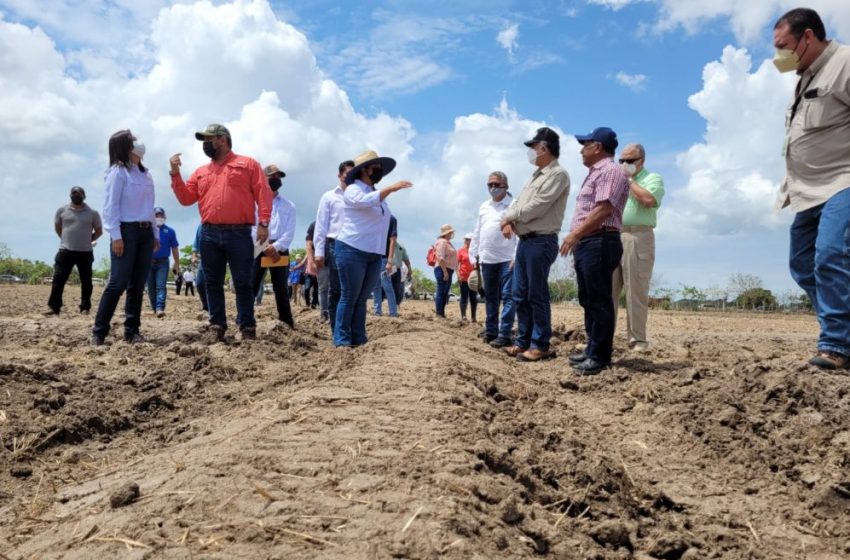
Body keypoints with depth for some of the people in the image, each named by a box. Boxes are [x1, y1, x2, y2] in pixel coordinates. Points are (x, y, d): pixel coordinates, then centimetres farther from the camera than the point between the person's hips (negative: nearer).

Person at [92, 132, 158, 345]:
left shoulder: (145, 174, 18)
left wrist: (155, 233, 17)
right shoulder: (118, 171, -4)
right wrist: (116, 235, -17)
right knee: (118, 283, -10)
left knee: (137, 285, 6)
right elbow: (111, 206, -10)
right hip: (127, 231, -7)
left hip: (145, 232, 7)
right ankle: (99, 332, -5)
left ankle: (132, 330, 10)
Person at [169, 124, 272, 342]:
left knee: (243, 283, -1)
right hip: (209, 235, 5)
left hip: (239, 234, -5)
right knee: (213, 283, 7)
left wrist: (263, 223, -13)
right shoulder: (201, 172, 20)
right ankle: (217, 326, 14)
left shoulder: (247, 164, 6)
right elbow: (186, 198, 14)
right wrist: (176, 174, 3)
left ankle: (247, 327, 6)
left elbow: (263, 193, -2)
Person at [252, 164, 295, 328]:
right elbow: (252, 227, -3)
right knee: (251, 285, -6)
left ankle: (287, 324, 11)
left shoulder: (289, 205, 12)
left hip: (279, 250, 2)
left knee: (281, 288, 7)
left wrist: (275, 247, -13)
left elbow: (290, 232, 2)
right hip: (258, 248, -2)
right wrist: (266, 247, -13)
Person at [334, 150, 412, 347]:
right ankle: (341, 340, 0)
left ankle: (359, 340, 11)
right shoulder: (353, 190, -6)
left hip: (373, 254, 7)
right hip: (352, 250, -7)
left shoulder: (377, 194, 18)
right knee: (349, 297, -5)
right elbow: (365, 201, -28)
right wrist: (391, 188, -36)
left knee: (361, 299, 8)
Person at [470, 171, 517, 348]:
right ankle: (491, 331, 20)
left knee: (507, 297, -8)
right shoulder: (483, 207, 16)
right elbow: (477, 233, 19)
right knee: (490, 297, 12)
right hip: (487, 259, 6)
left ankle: (504, 335, -7)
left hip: (507, 259, -6)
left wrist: (517, 257, -17)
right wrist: (473, 255, 14)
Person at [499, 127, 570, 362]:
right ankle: (523, 341, 20)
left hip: (541, 242, -9)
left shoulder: (558, 174, -10)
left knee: (537, 296, -5)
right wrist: (508, 221, -2)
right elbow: (518, 202, 18)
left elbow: (536, 208, -17)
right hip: (524, 241, 9)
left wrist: (509, 217, -4)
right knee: (519, 295, 11)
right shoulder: (536, 175, 20)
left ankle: (540, 346, 3)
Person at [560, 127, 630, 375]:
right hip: (586, 243, 11)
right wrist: (576, 238, 19)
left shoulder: (610, 170, -8)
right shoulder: (595, 173, 25)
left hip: (600, 242, -11)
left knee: (599, 301, -8)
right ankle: (593, 350, 21)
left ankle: (600, 356, -4)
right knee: (588, 300, 13)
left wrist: (575, 234, -21)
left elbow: (604, 209, -20)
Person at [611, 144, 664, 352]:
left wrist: (629, 180, -6)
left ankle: (637, 339, 0)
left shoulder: (653, 178, 6)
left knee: (636, 292, -5)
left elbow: (649, 200, -15)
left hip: (637, 238, -5)